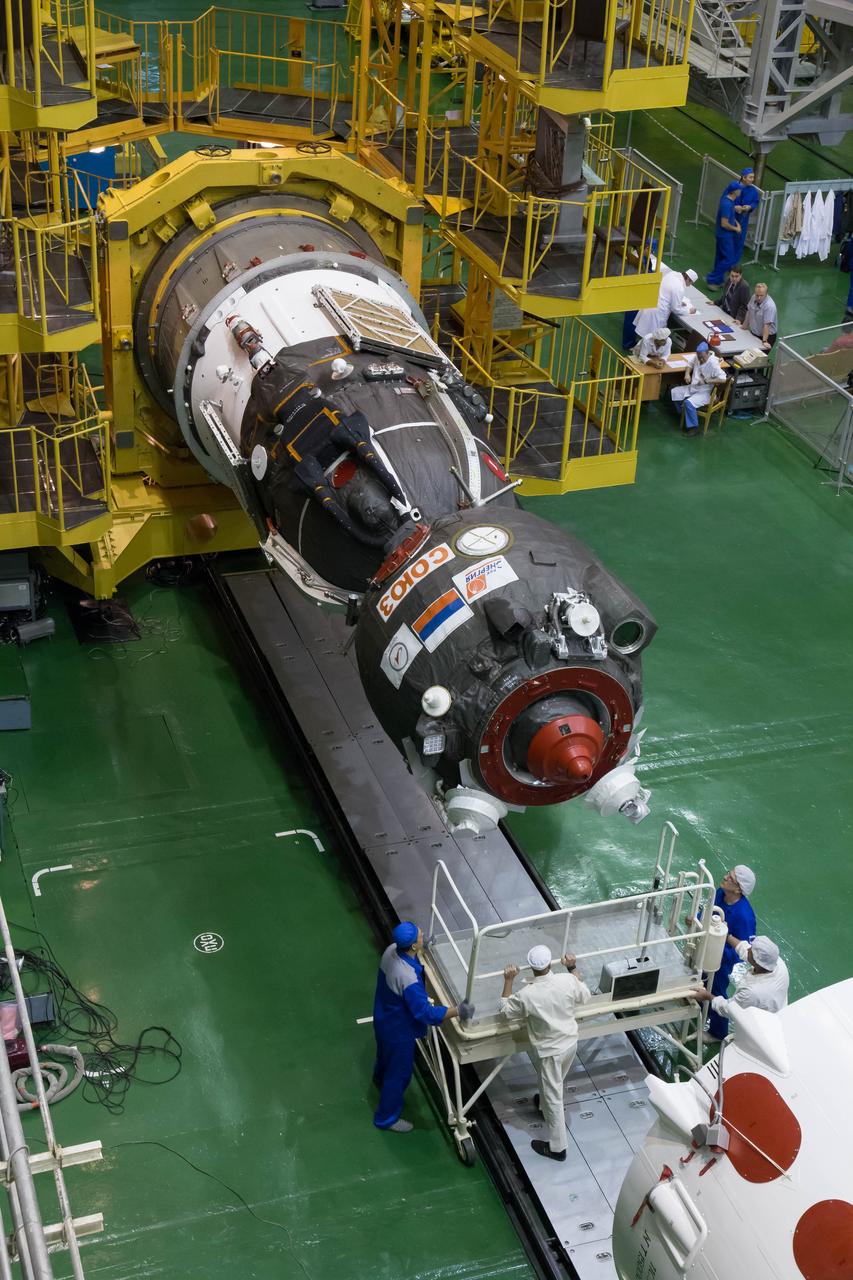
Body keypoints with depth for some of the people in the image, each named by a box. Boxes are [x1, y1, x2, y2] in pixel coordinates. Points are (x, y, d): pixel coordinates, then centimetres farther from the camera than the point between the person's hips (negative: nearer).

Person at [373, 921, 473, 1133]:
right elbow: (425, 1013, -34)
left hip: (384, 1019, 8)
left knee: (386, 1054, 38)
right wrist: (457, 1011, -31)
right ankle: (387, 1118, 37)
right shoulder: (408, 978, -43)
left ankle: (380, 1078, 70)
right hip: (398, 1029, -8)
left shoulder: (391, 951, -17)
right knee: (399, 1073, 16)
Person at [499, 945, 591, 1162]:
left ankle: (557, 1147, 21)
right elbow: (584, 996, 3)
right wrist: (572, 969, 9)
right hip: (570, 1042, 5)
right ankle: (545, 1098, 61)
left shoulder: (527, 995, -28)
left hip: (549, 1050, -5)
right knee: (555, 1084, 33)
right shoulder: (567, 980, -19)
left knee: (552, 1097, 10)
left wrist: (509, 980, -4)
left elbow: (505, 1009, -8)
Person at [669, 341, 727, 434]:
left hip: (706, 392, -9)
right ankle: (685, 415, 15)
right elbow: (690, 363, 19)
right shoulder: (697, 357, -3)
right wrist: (687, 373, -2)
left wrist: (706, 381, -33)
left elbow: (723, 379, -33)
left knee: (688, 402, -31)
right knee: (674, 392, 2)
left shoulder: (713, 364, -26)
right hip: (693, 387, 9)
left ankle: (693, 426, -13)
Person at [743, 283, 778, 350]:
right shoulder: (753, 298, -6)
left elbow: (766, 325, -31)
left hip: (767, 336, -6)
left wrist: (764, 341, -35)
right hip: (753, 334, 6)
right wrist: (745, 325, 20)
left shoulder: (770, 306, -26)